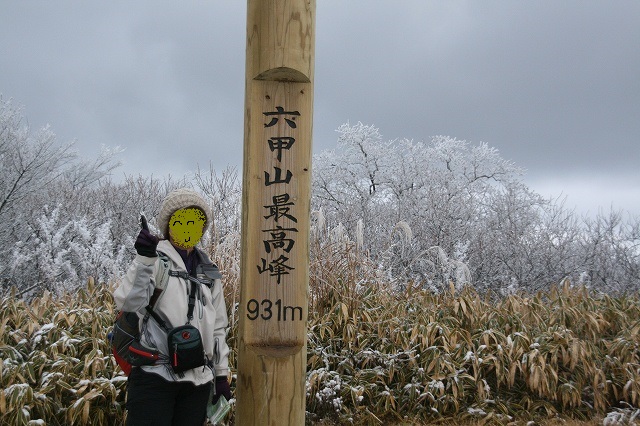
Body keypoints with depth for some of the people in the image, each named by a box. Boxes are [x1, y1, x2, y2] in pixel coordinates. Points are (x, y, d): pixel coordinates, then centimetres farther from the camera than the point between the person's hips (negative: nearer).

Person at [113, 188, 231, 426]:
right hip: (154, 376, -5)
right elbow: (128, 303, -15)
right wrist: (145, 260, -27)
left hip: (199, 381, 5)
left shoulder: (208, 272, 16)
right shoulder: (155, 259, 0)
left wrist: (221, 374, 18)